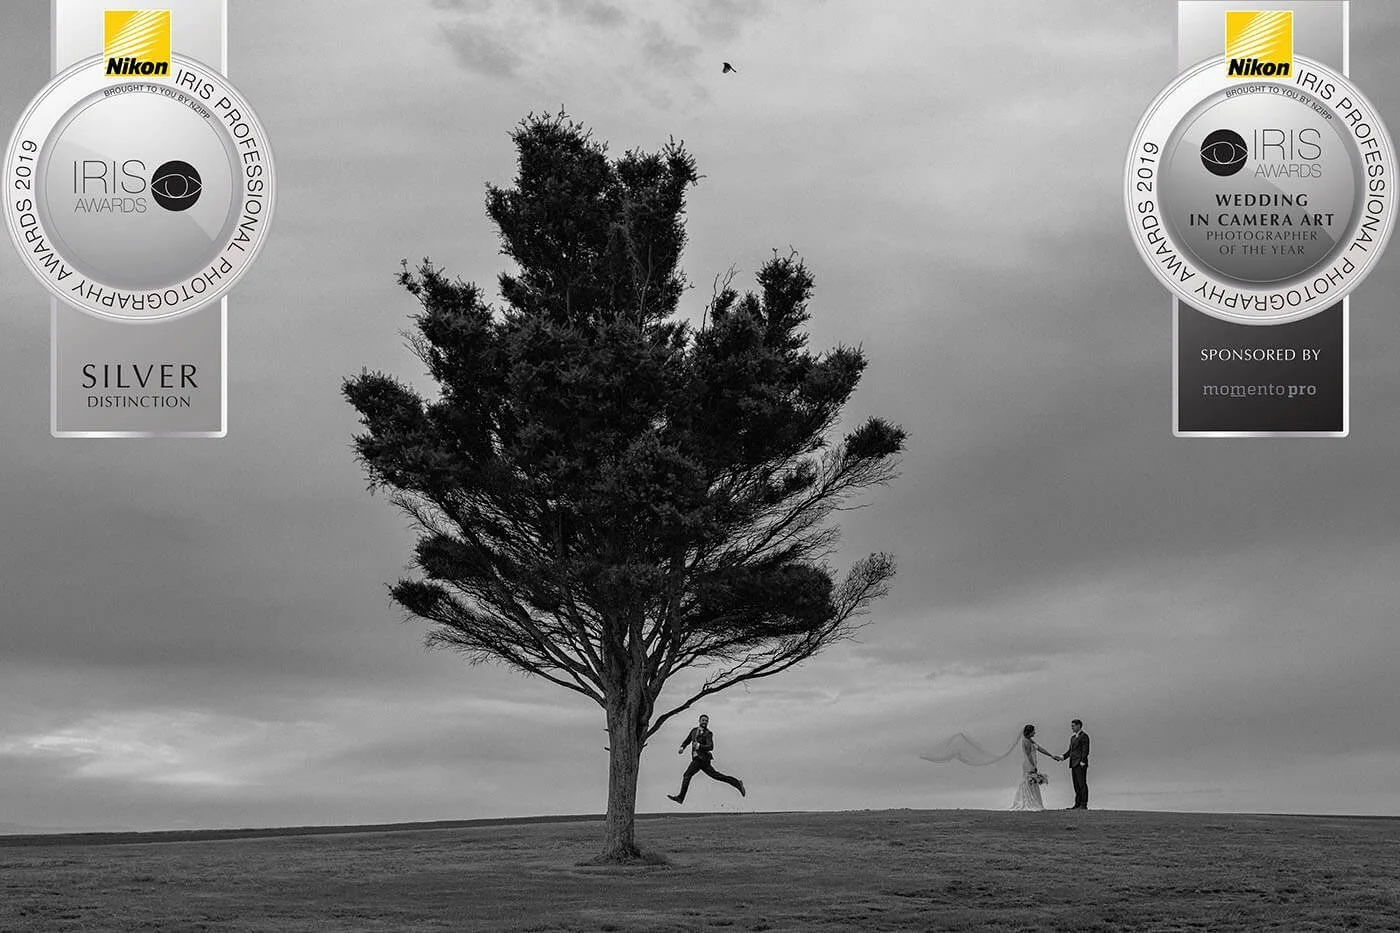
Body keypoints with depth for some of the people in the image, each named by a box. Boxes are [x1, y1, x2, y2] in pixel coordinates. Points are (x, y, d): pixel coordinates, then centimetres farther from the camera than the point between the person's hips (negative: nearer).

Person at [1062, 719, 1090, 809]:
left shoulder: (1084, 736, -6)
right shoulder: (1073, 737, 21)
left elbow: (1085, 750, -13)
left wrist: (1082, 762, -19)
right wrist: (1063, 757, 5)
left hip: (1080, 764, -9)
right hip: (1074, 764, 9)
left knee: (1082, 784, -8)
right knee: (1076, 785, 7)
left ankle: (1084, 805, -8)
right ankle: (1077, 804, 8)